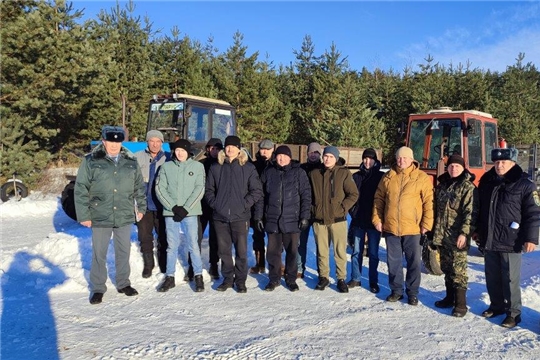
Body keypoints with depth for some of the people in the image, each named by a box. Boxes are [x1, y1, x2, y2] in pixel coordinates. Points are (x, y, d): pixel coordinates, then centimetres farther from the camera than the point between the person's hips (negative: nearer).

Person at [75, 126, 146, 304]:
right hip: (100, 217, -3)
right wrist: (84, 215, -9)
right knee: (99, 254, 9)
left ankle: (123, 284, 32)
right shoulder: (91, 161, -6)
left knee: (123, 252, 15)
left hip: (125, 216, 3)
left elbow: (139, 187, 12)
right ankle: (98, 289, 24)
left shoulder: (131, 162, 4)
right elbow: (81, 190, -6)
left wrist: (141, 207, 10)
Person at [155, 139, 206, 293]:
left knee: (193, 245, 0)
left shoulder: (197, 166, 3)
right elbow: (160, 188, 2)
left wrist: (186, 208, -11)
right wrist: (174, 207, -8)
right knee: (172, 246, 9)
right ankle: (170, 277, 20)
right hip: (170, 212, 2)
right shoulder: (166, 166, 6)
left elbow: (199, 189, -3)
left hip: (190, 212, -2)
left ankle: (198, 276, 14)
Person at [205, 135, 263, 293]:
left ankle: (240, 280, 16)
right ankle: (227, 278, 24)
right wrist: (214, 203, -2)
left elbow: (257, 191, 0)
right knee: (224, 250, 10)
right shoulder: (215, 168, 8)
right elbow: (209, 190, 13)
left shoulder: (248, 168, 2)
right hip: (220, 216, 2)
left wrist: (244, 204, -9)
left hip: (240, 216, -2)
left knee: (241, 250, 2)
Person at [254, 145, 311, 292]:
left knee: (292, 251, 7)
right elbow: (260, 196, 9)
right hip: (272, 219, 2)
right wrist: (258, 216, 5)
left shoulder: (298, 173, 1)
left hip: (292, 220, -1)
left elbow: (306, 196, -1)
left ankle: (291, 279, 23)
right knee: (273, 251, 8)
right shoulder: (268, 172, 7)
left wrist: (305, 216, -6)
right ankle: (274, 279, 23)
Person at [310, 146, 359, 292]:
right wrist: (313, 209, 5)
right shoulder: (314, 174, 6)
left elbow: (353, 194, -2)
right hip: (319, 220, 3)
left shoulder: (343, 173, -3)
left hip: (337, 219, -2)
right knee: (321, 251, 11)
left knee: (340, 251, 3)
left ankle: (341, 278, 17)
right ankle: (323, 277, 25)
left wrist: (343, 208, -9)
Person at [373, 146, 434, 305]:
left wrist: (426, 224, -10)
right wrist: (377, 219, 3)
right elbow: (379, 199, 10)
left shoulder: (422, 178, -3)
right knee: (394, 261, 12)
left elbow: (428, 202, -5)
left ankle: (412, 292, 23)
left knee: (414, 262, 8)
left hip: (413, 228, -3)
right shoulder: (388, 177, 6)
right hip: (391, 227, 3)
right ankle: (396, 290, 27)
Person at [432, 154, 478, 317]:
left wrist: (464, 233, -22)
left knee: (458, 269, -6)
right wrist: (435, 231, 17)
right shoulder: (441, 185, 14)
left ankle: (461, 303, 1)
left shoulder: (468, 187, -6)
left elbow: (470, 213, -14)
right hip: (442, 235, 7)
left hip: (458, 236, -7)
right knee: (446, 268, 15)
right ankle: (450, 297, 27)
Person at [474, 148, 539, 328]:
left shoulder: (525, 185, -7)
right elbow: (480, 209, 17)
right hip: (489, 240, 6)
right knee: (492, 277, 15)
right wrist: (478, 230, 19)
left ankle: (513, 313, 16)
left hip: (510, 242, -5)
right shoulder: (487, 182, 9)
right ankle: (496, 305, 31)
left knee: (510, 279, 2)